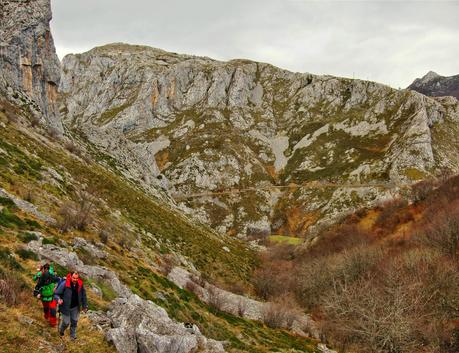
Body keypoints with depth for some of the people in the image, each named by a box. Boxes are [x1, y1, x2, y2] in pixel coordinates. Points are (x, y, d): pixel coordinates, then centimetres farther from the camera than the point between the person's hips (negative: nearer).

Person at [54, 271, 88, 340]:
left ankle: (73, 335, 38)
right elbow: (56, 294, -14)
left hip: (75, 307, 4)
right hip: (66, 307, -4)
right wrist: (58, 299, -36)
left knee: (74, 321, 16)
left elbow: (83, 296, 4)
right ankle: (61, 331, 43)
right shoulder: (64, 284, -23)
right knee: (66, 322, 9)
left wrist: (85, 306, 8)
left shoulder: (80, 285, -9)